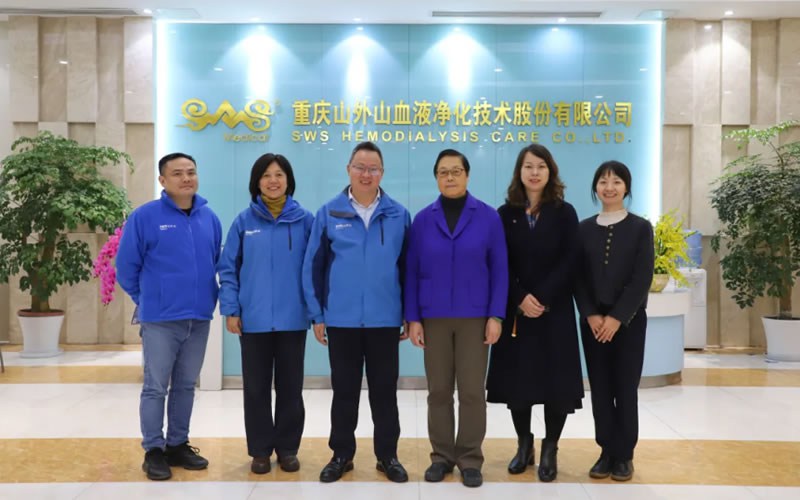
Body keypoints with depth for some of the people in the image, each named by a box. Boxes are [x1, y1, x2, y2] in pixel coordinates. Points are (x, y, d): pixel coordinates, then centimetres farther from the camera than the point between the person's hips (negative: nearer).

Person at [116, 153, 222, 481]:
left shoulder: (209, 218, 5)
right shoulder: (145, 217, -8)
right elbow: (126, 267, -2)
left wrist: (207, 298, 11)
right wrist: (148, 301, 5)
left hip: (199, 318, 4)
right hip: (160, 320, -4)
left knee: (185, 386, 14)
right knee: (155, 387, 4)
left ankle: (178, 445, 26)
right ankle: (154, 450, 16)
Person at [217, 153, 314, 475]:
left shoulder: (304, 220, 1)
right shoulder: (244, 221, 1)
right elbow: (228, 268, 2)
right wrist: (230, 309, -4)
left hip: (292, 319, 0)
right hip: (254, 320, 0)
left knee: (290, 388, 10)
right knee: (256, 388, 9)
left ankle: (287, 448, 24)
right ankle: (260, 450, 23)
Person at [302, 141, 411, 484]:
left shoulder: (399, 215, 2)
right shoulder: (328, 214, -1)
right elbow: (313, 267, 2)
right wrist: (317, 315, -1)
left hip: (385, 320, 1)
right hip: (341, 320, 0)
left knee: (385, 391, 10)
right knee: (344, 391, 12)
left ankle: (387, 455, 25)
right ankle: (342, 454, 27)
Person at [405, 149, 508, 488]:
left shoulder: (488, 217, -1)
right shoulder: (423, 219, 3)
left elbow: (499, 269, -1)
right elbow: (412, 272, 4)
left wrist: (496, 316, -7)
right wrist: (413, 318, -2)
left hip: (474, 317, -1)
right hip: (434, 317, 2)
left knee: (472, 390, 3)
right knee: (438, 391, 9)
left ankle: (470, 459, 17)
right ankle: (442, 455, 23)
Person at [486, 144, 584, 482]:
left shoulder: (564, 213, 3)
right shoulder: (506, 214, 5)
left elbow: (569, 262, -5)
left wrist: (542, 299, -15)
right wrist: (521, 298, -14)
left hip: (555, 310, -1)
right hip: (515, 310, 1)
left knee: (556, 378, 0)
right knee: (517, 377, 5)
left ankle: (550, 450, 15)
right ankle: (524, 445, 22)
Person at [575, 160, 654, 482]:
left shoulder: (640, 228, 0)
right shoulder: (584, 228, 6)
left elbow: (642, 278, -7)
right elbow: (578, 277, 4)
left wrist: (617, 317, -14)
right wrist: (590, 315, -9)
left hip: (628, 320, -2)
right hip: (593, 321, 2)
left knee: (625, 388, 2)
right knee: (600, 388, 6)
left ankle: (624, 455, 14)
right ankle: (607, 451, 16)